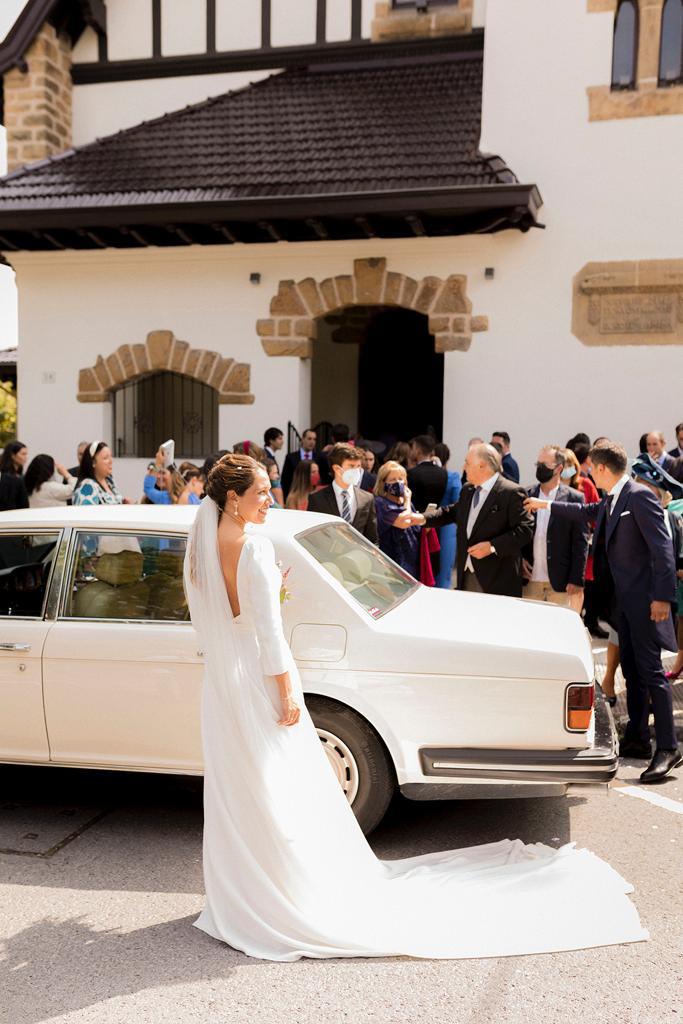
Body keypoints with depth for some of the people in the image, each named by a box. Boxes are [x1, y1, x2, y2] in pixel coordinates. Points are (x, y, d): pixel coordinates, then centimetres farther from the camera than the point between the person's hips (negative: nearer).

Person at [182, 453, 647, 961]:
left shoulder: (200, 546, 1)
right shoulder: (255, 545, -19)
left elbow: (203, 619, 9)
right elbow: (268, 628, -19)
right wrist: (288, 690, -13)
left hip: (219, 684, 7)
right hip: (259, 680, -6)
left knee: (233, 796, 16)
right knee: (288, 793, 5)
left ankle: (234, 903, 29)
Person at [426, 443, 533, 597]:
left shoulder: (512, 492, -11)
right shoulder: (467, 490, 15)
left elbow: (525, 530, -15)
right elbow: (452, 512, 29)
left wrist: (492, 546, -20)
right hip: (466, 576, 7)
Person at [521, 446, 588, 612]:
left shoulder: (574, 498, -3)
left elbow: (580, 543, -5)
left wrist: (577, 580, -9)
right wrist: (519, 558, -2)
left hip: (561, 580, -3)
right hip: (530, 578, 3)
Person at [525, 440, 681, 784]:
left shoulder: (640, 496, -15)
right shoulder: (611, 500, 13)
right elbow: (587, 512, 34)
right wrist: (547, 505, 41)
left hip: (644, 600, -9)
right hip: (623, 600, 9)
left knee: (650, 671, -9)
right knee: (632, 672, 13)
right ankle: (636, 740, 21)